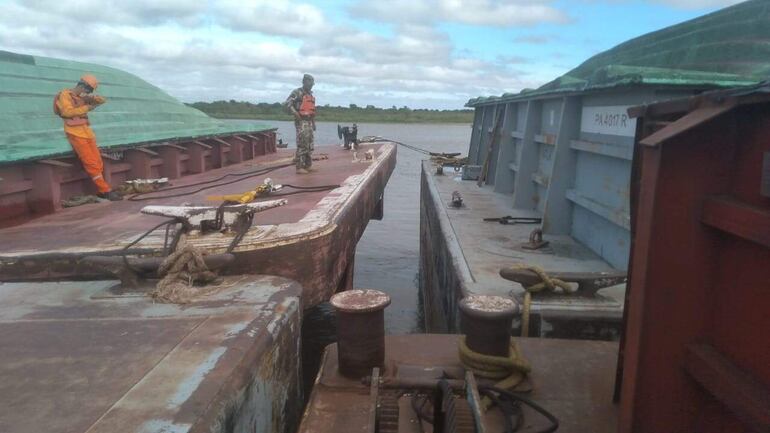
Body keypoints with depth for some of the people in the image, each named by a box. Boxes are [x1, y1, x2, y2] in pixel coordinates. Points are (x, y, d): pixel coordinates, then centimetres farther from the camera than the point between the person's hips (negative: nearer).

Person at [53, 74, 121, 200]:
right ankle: (106, 190, -13)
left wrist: (91, 97, -1)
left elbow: (102, 100, 18)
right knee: (91, 164, -11)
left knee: (98, 163, 3)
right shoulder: (65, 94, -3)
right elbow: (67, 111, -17)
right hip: (76, 134, -8)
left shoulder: (82, 97, 19)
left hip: (87, 132, 8)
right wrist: (86, 108, -12)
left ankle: (101, 191, 7)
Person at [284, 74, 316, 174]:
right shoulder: (297, 92, -7)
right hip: (301, 122, -8)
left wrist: (314, 123, 23)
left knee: (309, 145, 10)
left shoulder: (311, 95, 19)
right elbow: (287, 103, -17)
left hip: (309, 122, 9)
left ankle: (308, 165, 18)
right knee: (302, 145, -12)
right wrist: (296, 114, -23)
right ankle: (299, 167, -10)